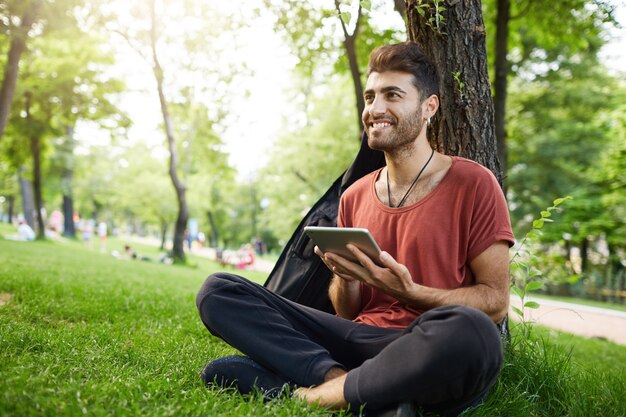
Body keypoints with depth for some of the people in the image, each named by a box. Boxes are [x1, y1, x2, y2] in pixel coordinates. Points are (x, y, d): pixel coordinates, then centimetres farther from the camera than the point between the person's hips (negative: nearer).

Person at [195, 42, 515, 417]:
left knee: (469, 331, -41)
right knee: (218, 291, -6)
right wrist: (346, 278, -8)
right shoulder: (354, 198, 12)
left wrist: (408, 292, -19)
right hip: (360, 339, 4)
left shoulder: (473, 184, -2)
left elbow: (496, 301, -4)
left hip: (432, 358, -4)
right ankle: (339, 377, -23)